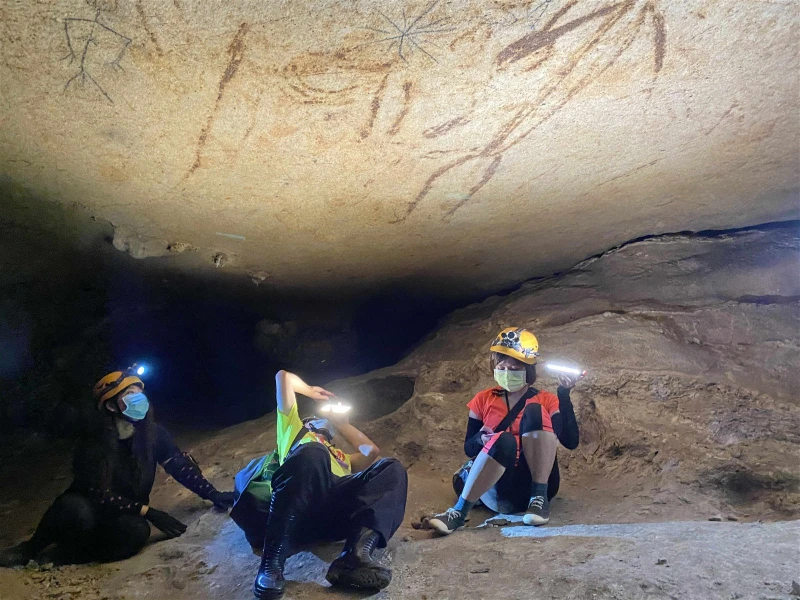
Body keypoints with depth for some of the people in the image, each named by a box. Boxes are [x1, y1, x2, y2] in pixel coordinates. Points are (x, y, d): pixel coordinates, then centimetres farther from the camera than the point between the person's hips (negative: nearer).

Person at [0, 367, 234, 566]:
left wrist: (213, 495, -16)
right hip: (88, 511, -2)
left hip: (124, 516, 3)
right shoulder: (94, 446, -23)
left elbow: (181, 465, -7)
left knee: (137, 531, -32)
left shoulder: (153, 434, -12)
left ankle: (75, 553, -8)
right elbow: (101, 496, -25)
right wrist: (150, 513, -30)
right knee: (77, 511, -37)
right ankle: (30, 548, -6)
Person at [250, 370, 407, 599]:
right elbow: (283, 376, 35)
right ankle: (272, 563, -38)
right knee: (312, 454, -36)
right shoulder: (295, 429, 38)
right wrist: (310, 391, 53)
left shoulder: (341, 457, 49)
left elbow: (371, 451, 33)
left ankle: (356, 554, -42)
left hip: (339, 511, 4)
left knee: (391, 469, -18)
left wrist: (342, 424, 45)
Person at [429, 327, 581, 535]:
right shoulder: (483, 400, 12)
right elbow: (469, 449, 10)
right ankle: (459, 513, -30)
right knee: (504, 441, -34)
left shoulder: (545, 401, 8)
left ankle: (539, 497, -22)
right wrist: (481, 439, -14)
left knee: (534, 412, -20)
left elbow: (570, 442, -6)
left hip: (537, 484, 1)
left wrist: (564, 394, -14)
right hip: (499, 490, 0)